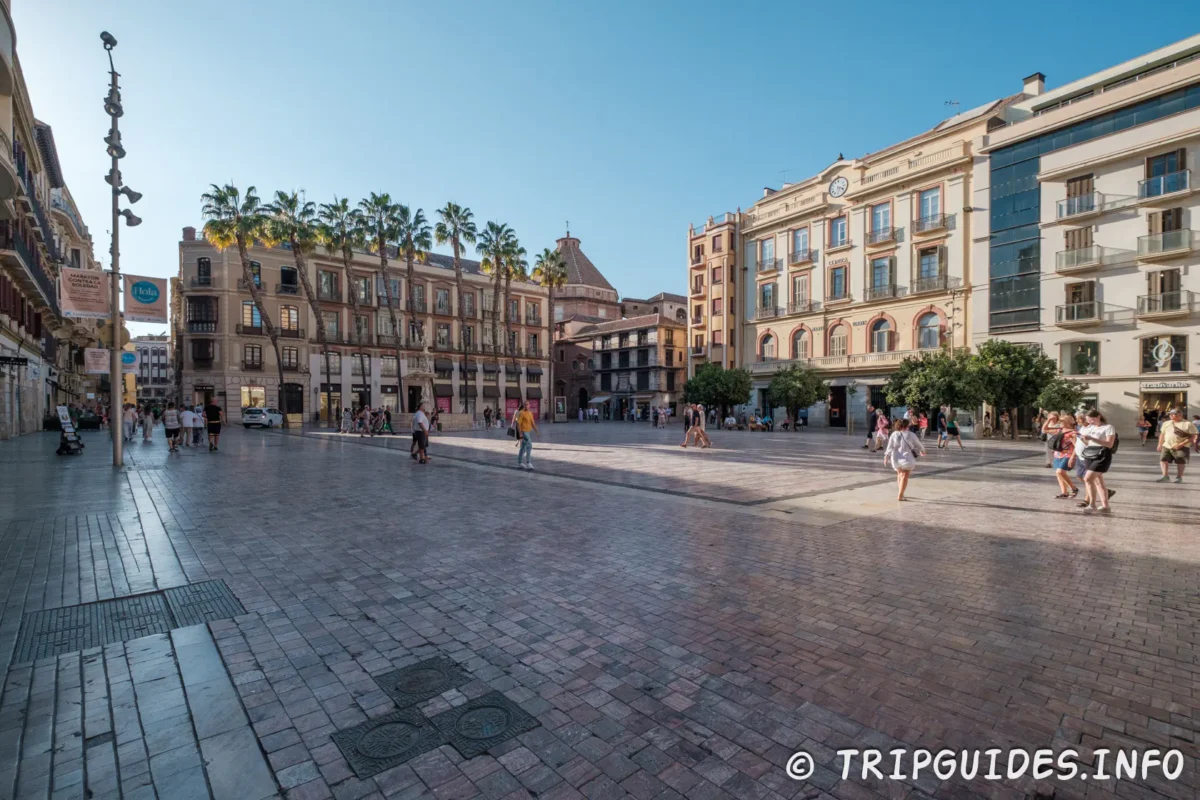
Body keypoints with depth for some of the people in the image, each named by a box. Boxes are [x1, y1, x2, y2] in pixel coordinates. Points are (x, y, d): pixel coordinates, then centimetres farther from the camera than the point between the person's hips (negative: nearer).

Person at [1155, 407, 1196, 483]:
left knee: (1180, 462, 3)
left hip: (1182, 448, -4)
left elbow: (1192, 436, -9)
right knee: (1163, 459, -8)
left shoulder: (1188, 424, -4)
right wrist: (1160, 445, 14)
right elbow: (1162, 434, 19)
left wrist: (1181, 444, -19)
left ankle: (1179, 477, 14)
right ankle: (1165, 476, -7)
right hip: (1167, 446, 4)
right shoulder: (1166, 423, 11)